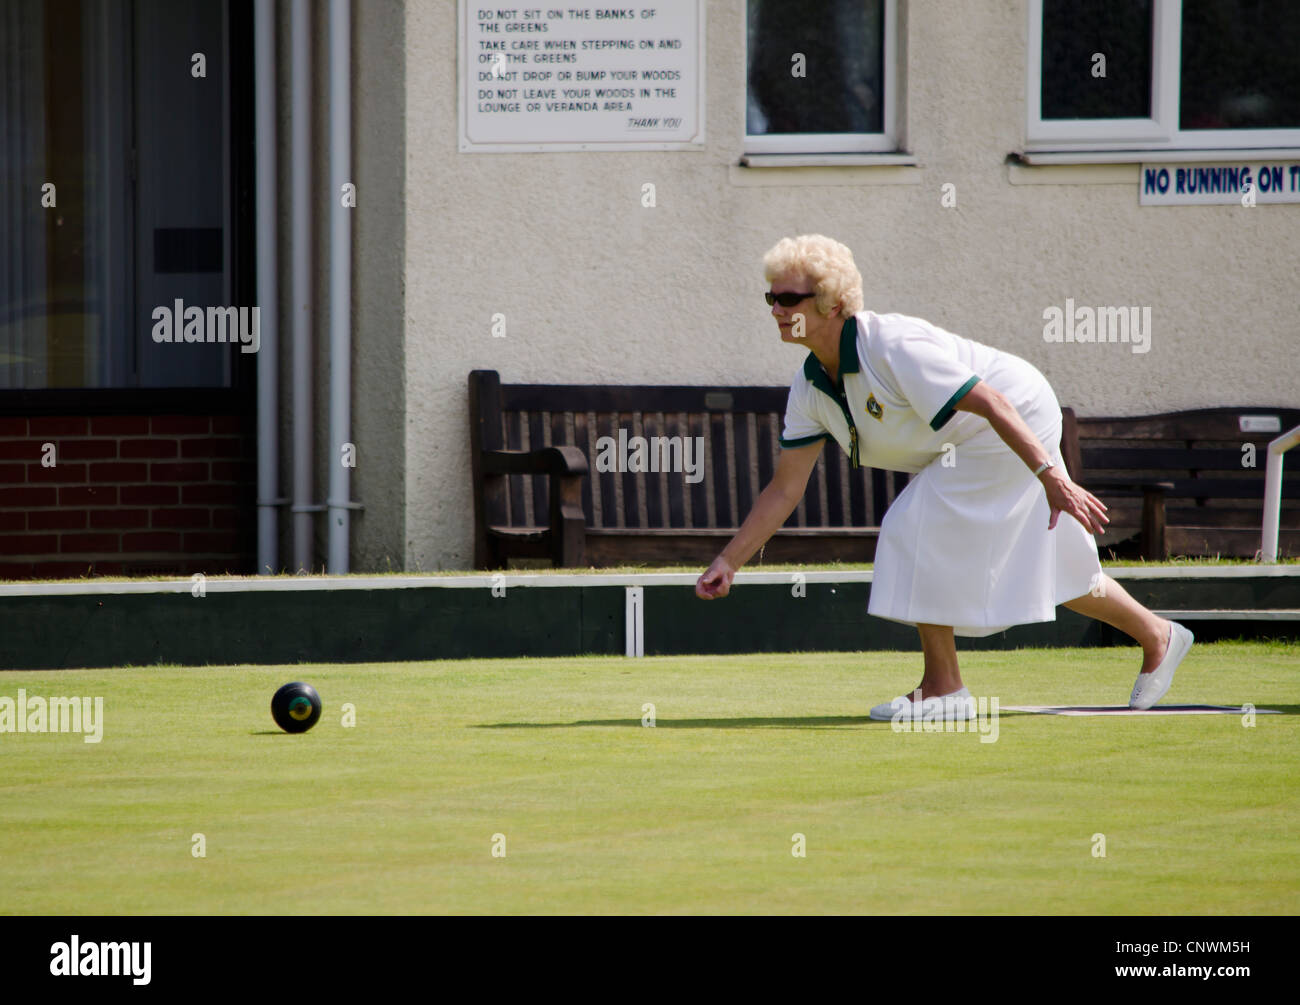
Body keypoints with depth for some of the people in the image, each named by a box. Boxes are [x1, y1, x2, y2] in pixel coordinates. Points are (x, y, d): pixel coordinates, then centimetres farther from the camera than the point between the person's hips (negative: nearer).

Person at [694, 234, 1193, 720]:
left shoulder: (894, 348, -32)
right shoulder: (810, 387, -6)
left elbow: (991, 403, -34)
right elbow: (784, 488, 0)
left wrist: (1052, 479, -41)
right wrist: (728, 562, -6)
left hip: (1017, 428, -9)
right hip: (964, 445, 9)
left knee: (918, 531, -18)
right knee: (1041, 562, 18)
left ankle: (943, 688, -8)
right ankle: (1157, 638, 37)